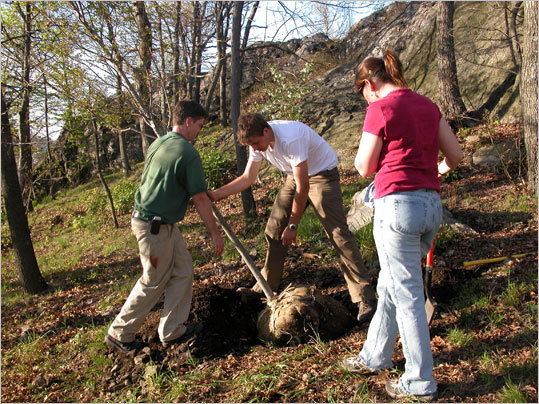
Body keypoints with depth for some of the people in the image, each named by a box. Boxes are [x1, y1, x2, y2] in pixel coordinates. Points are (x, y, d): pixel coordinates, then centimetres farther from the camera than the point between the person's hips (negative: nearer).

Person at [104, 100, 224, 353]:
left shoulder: (158, 144, 9)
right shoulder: (187, 153, -18)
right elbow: (200, 199, -15)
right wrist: (215, 234, -6)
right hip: (155, 227, -9)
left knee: (183, 270, 15)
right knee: (153, 283, 7)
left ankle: (172, 331, 24)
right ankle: (120, 334, 23)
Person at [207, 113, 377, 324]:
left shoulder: (291, 139, -35)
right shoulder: (258, 140, -11)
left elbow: (303, 187, -29)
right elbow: (247, 178, -1)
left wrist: (292, 225, -21)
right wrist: (215, 194, -12)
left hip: (322, 174, -7)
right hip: (296, 177, 8)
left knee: (338, 233, -16)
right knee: (274, 229, 4)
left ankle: (364, 297, -10)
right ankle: (265, 288, 19)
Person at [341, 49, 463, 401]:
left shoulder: (380, 109, -8)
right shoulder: (427, 105, 12)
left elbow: (364, 167, -4)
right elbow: (456, 155, 13)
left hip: (398, 204, -8)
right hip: (432, 204, 8)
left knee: (407, 295, 3)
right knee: (391, 285, 20)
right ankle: (375, 356, 36)